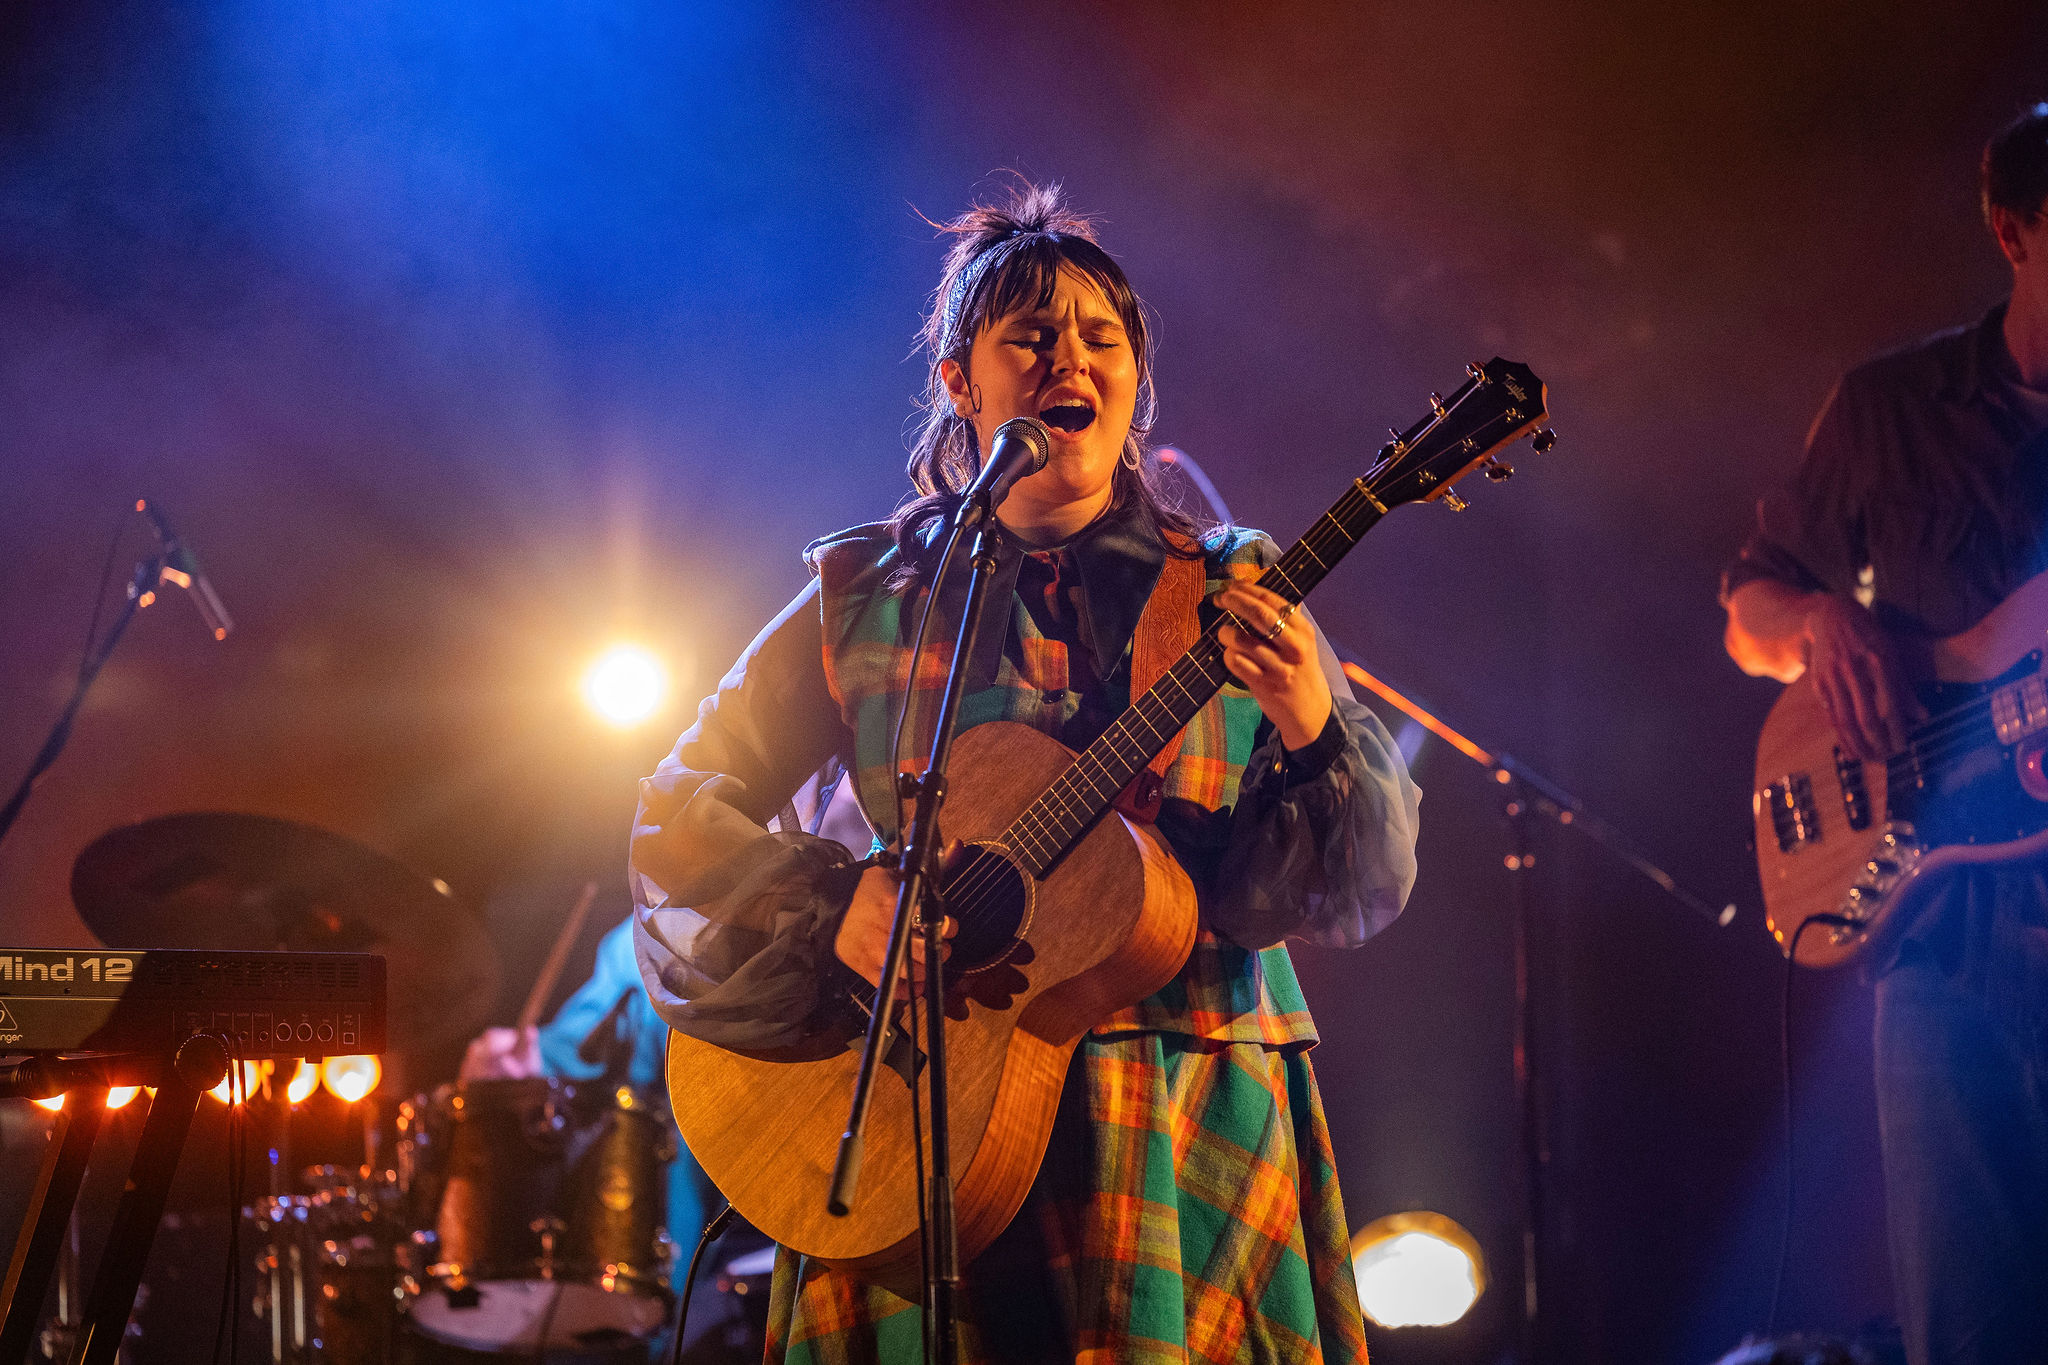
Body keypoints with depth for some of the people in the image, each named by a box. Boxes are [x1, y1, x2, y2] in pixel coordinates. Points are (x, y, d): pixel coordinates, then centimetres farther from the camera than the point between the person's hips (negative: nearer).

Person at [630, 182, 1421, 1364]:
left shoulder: (1231, 594, 7)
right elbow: (680, 814, 8)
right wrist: (835, 903, -9)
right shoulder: (865, 594, 8)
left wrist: (1315, 736, -19)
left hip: (1193, 1126, 0)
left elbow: (1365, 890, 1)